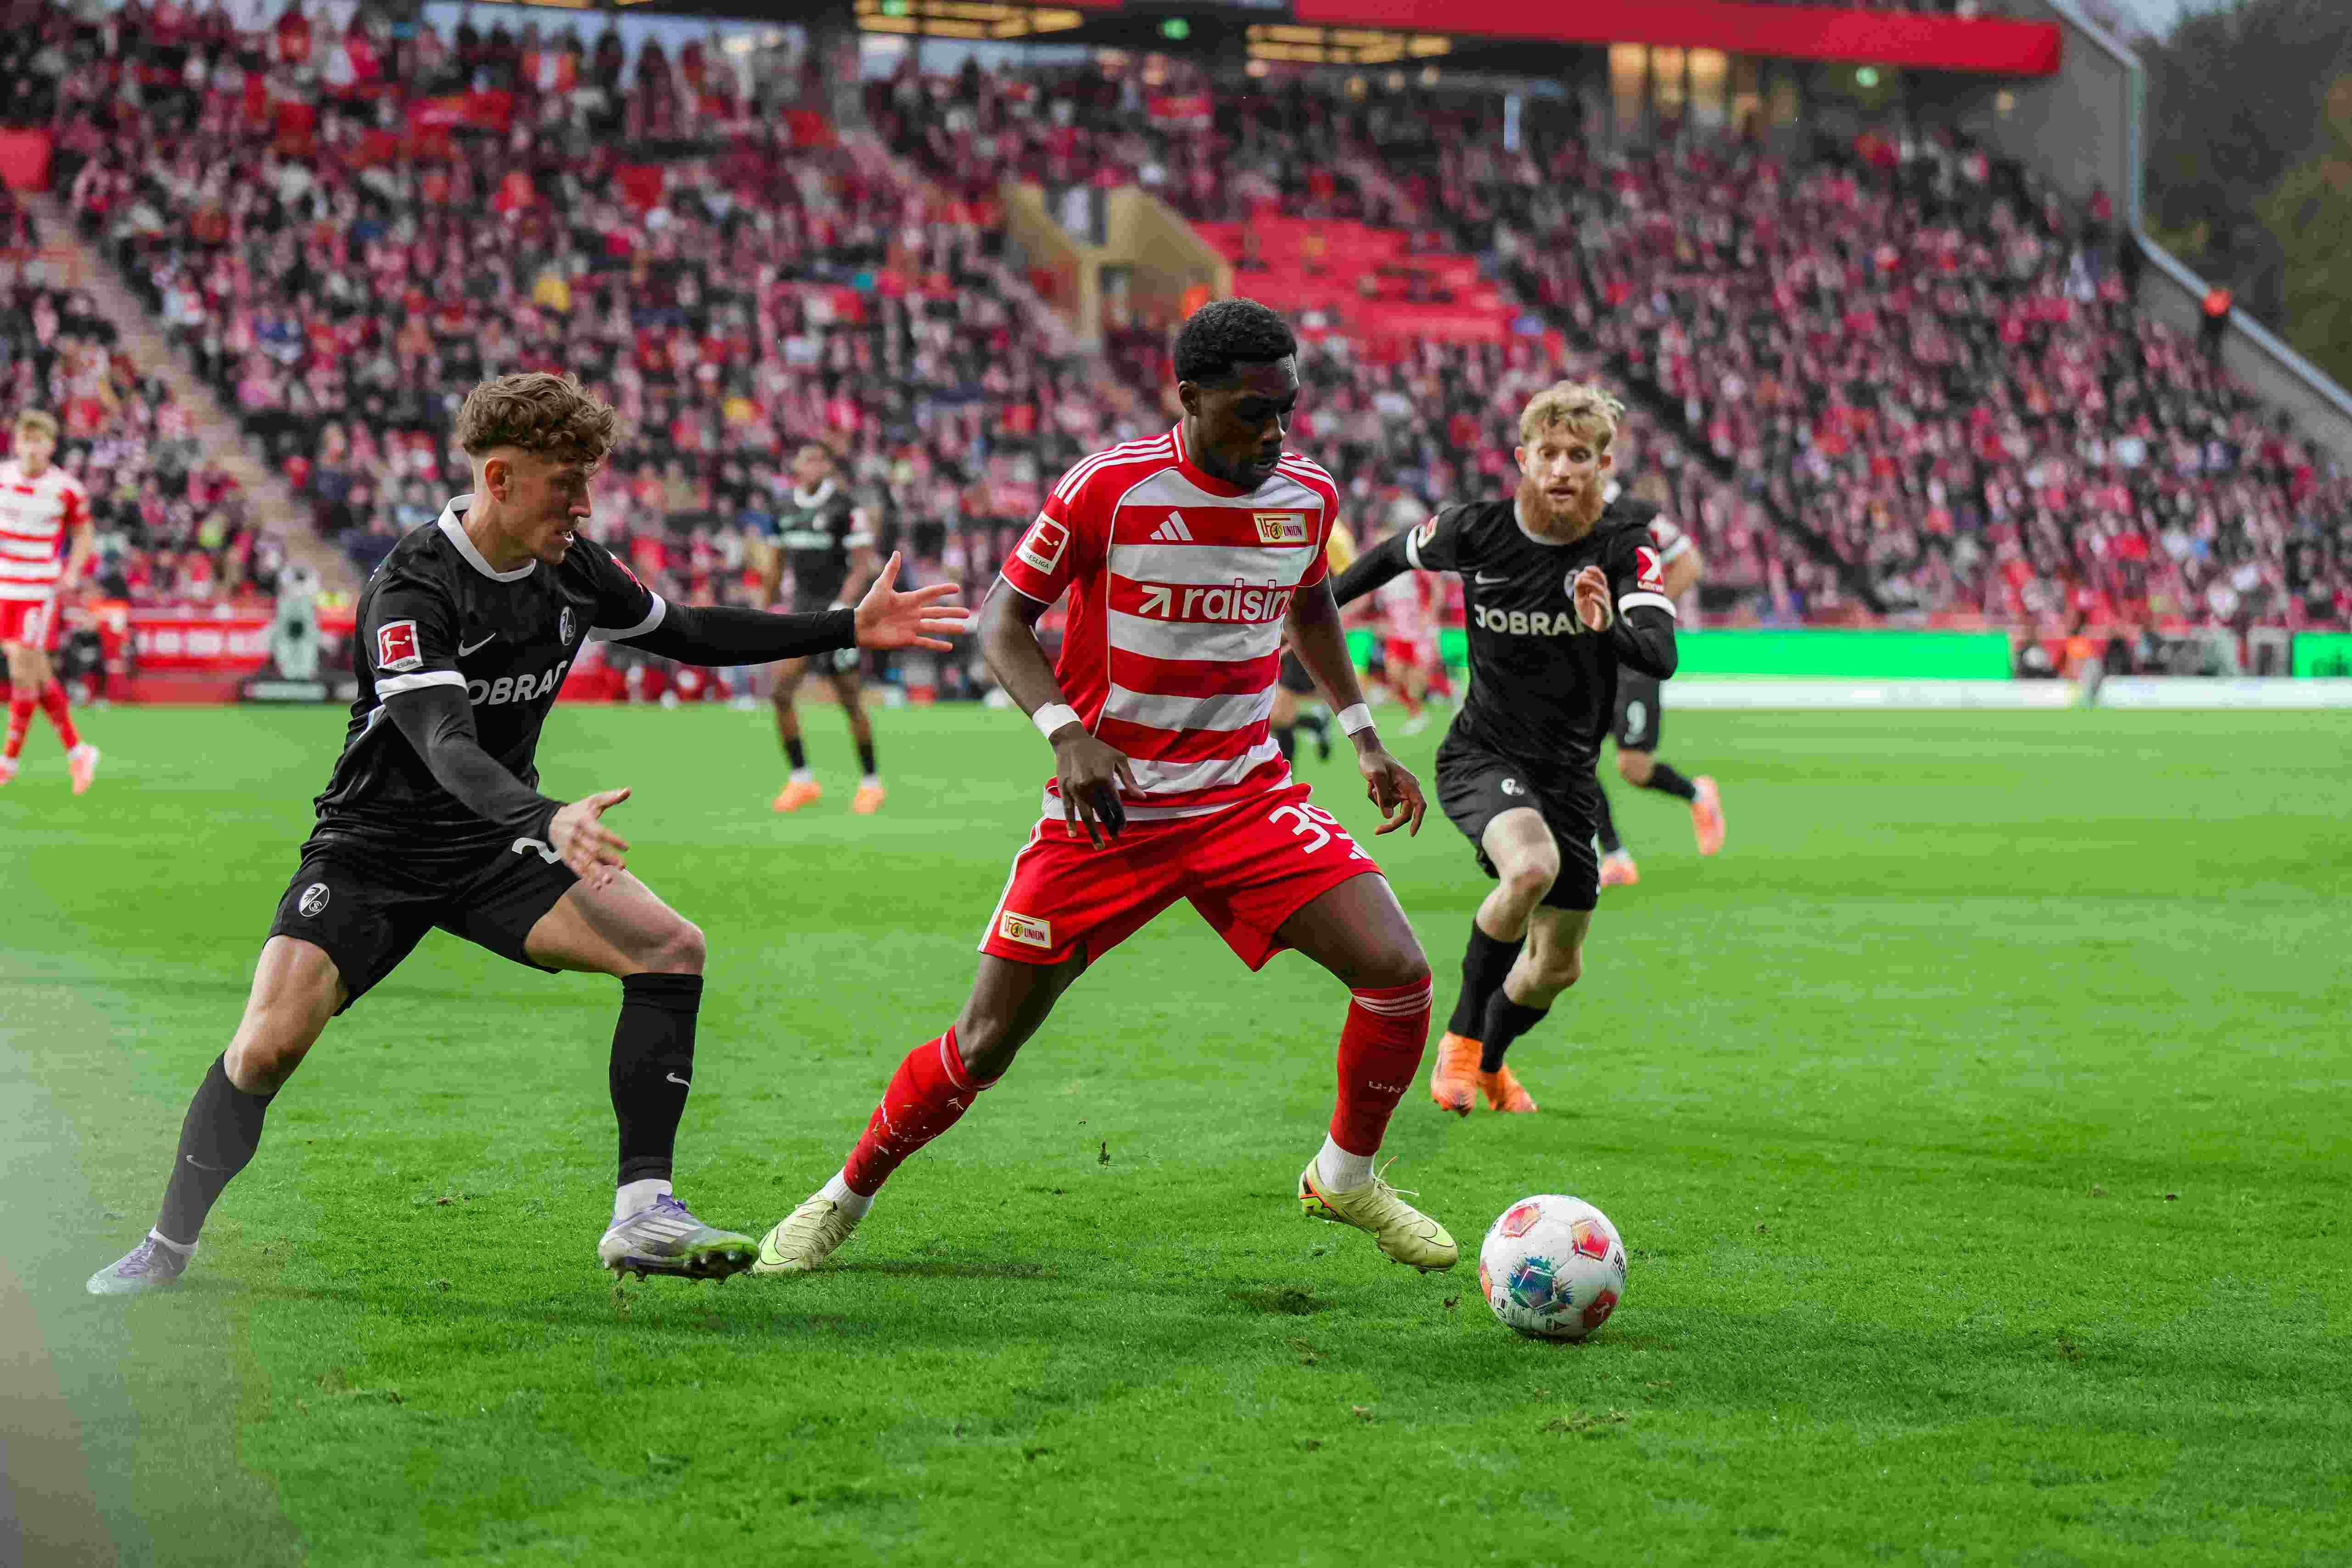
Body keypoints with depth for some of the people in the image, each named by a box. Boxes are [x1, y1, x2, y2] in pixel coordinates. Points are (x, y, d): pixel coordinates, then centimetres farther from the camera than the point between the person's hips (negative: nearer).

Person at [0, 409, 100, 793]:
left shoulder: (67, 489, -6)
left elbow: (84, 533, 7)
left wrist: (73, 572, -7)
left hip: (41, 590, -4)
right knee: (36, 673, 7)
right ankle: (77, 750, 19)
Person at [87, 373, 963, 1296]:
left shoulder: (569, 568, -2)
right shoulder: (409, 589, -23)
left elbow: (685, 634, 16)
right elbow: (446, 747, -37)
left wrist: (847, 629, 13)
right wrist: (546, 820, -56)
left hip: (497, 849, 5)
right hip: (374, 848, -5)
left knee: (671, 948, -17)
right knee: (270, 1045, -21)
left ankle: (642, 1215, -14)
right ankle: (168, 1248, 2)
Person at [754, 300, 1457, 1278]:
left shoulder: (1308, 496, 0)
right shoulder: (1106, 489, -15)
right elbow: (1002, 621, -7)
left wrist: (1363, 737, 16)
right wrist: (1070, 734, -22)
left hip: (1247, 796, 3)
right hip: (1107, 806, -3)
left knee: (1398, 974, -14)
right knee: (988, 1041, -2)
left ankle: (1345, 1177, 10)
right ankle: (844, 1199, 21)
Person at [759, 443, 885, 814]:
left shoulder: (846, 509, -8)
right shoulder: (786, 509, 9)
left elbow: (862, 567, -10)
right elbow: (776, 564, 19)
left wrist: (841, 609, -21)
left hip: (837, 607, -5)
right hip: (801, 610, 5)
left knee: (850, 700, 1)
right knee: (781, 692, -10)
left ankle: (870, 783, 15)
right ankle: (802, 780, -2)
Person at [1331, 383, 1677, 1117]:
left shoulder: (1626, 546, -14)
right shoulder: (1477, 530, -12)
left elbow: (1662, 657, -29)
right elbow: (1397, 555, 10)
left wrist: (1613, 627, -50)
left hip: (1568, 773, 3)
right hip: (1481, 755, -3)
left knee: (1558, 966, 12)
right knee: (1532, 866, -35)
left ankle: (1491, 1060, 46)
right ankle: (1461, 1036, -14)